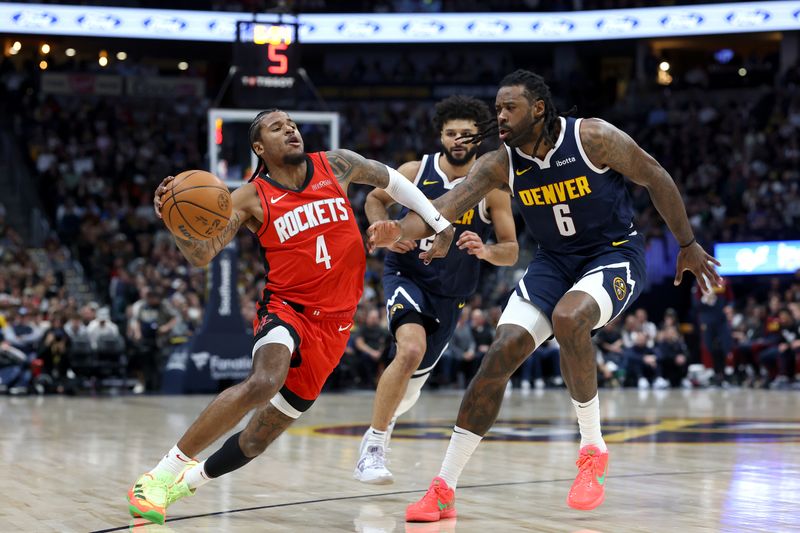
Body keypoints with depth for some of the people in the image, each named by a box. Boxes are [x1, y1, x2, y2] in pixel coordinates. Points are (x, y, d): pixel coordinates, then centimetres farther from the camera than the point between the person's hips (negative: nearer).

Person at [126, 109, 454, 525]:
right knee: (264, 382, -36)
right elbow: (201, 255, -14)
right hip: (286, 307, -3)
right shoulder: (251, 198, -5)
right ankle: (162, 474, -25)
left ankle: (188, 481, 27)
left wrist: (438, 222, 18)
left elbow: (389, 179, 22)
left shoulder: (336, 165, 4)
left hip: (333, 322, 3)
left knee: (260, 437, 1)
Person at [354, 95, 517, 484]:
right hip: (406, 275, -2)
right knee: (411, 350, -31)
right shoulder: (415, 172, -7)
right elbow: (375, 199, 11)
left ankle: (380, 421, 46)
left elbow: (511, 252, -6)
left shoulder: (491, 188, -8)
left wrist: (485, 251, -29)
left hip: (449, 294, 2)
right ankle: (372, 449, -23)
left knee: (411, 386, 11)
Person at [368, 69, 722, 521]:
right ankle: (444, 489, -6)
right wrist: (401, 230, -44)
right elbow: (446, 207, -22)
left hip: (615, 255, -4)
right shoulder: (500, 164, -9)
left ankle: (593, 448, -14)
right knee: (501, 354, -11)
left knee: (567, 319, -36)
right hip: (555, 261, 5)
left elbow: (656, 179, -7)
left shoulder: (593, 137, -19)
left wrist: (688, 245, 0)